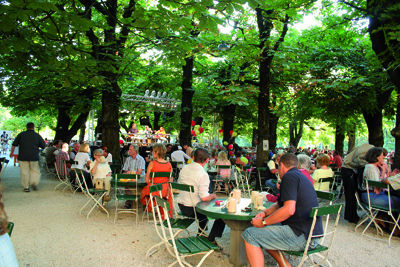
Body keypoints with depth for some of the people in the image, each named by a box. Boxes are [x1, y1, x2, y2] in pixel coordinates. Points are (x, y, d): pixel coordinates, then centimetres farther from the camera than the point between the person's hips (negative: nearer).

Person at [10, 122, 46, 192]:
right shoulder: (37, 135, 2)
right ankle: (34, 182, -6)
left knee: (24, 172, 5)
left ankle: (26, 187, 7)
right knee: (35, 171, 12)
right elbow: (44, 146, 4)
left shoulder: (21, 134, 4)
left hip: (23, 156, 0)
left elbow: (14, 144, 6)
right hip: (34, 156, 0)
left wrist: (12, 152, 20)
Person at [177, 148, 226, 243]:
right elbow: (204, 198, -26)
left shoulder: (184, 168, 1)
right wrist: (212, 196, -3)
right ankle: (211, 240, 9)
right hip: (192, 209, -8)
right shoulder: (203, 174, -22)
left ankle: (201, 234, 41)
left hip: (181, 206, 8)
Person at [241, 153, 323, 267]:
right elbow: (281, 204, 26)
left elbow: (289, 210, -26)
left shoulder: (289, 176, -13)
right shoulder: (300, 176, 20)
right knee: (266, 230, 24)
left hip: (301, 236, -10)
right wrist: (265, 212, 9)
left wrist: (264, 222, -16)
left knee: (249, 234, -13)